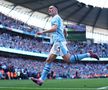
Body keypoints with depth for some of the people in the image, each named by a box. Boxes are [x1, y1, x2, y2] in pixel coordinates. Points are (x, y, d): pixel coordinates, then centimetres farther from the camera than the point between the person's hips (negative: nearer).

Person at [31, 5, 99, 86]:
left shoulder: (56, 17, -2)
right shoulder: (59, 19, 28)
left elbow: (54, 28, -19)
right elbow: (65, 32, 31)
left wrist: (43, 32, -16)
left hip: (59, 41, -10)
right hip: (57, 42, 10)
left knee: (68, 59, -17)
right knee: (49, 60, 3)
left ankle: (88, 54, -13)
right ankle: (41, 79, -1)